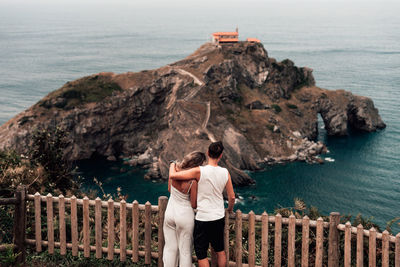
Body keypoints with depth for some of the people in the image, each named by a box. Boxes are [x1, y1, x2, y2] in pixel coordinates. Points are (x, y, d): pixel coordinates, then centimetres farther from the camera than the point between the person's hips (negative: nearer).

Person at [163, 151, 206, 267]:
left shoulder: (174, 168, -11)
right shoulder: (193, 181, -26)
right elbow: (194, 205, -15)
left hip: (170, 213, 5)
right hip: (185, 216, -5)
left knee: (170, 248, 18)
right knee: (185, 250, 11)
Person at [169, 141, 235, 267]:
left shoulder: (199, 171, -18)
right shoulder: (225, 173, -4)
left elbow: (173, 176, -22)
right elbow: (232, 197, 2)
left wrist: (172, 165, 0)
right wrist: (230, 208, 24)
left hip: (203, 219, -5)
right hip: (219, 218, 5)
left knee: (201, 253, 7)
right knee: (220, 250, 22)